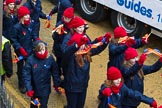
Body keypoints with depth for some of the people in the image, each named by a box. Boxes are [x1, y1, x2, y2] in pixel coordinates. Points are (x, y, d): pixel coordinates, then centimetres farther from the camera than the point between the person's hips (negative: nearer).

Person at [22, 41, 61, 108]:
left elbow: (55, 72, -3)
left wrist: (57, 84, 2)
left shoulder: (50, 58, -15)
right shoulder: (31, 59, -20)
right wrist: (28, 88, -23)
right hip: (34, 89, 0)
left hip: (45, 90, 0)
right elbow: (26, 74, -18)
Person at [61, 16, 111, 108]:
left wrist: (105, 42, -3)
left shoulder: (85, 37, 3)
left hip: (84, 78, 6)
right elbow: (65, 52, -38)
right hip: (72, 79, -6)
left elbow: (94, 51, 9)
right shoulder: (68, 38, -17)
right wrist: (77, 44, -52)